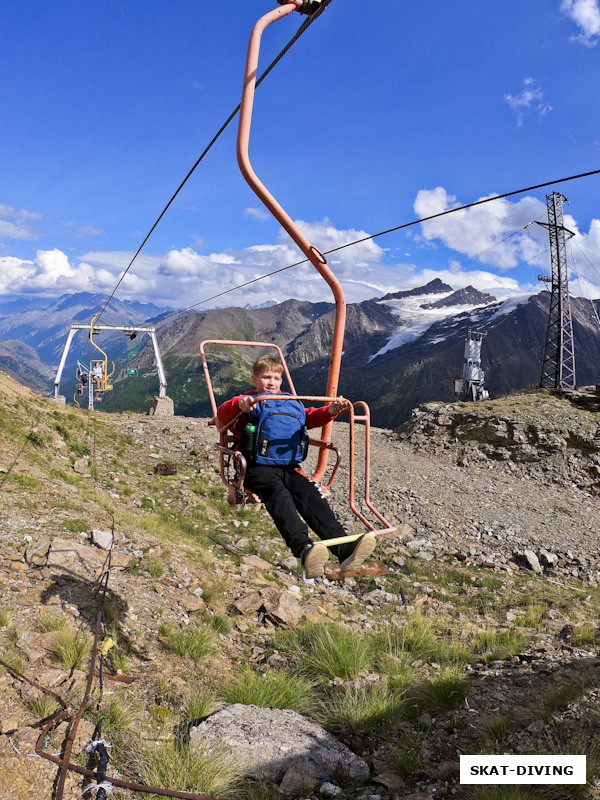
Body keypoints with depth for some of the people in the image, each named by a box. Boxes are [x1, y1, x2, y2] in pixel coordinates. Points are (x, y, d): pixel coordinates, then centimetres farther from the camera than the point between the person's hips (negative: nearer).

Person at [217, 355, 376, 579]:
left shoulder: (291, 404, 27)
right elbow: (222, 416, -6)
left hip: (288, 467, 4)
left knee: (310, 494, -23)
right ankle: (304, 549, -55)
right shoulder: (248, 403, 12)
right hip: (257, 468, -4)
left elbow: (311, 418, 22)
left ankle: (343, 548, -38)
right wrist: (239, 404, -29)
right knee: (278, 494, -34)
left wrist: (331, 410, 0)